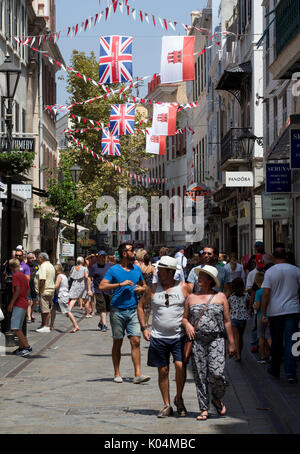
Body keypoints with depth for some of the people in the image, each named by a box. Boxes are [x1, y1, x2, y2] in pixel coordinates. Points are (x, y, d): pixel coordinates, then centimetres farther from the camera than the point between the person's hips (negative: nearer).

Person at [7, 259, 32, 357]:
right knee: (18, 328, 15)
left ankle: (27, 347, -16)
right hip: (24, 303, 9)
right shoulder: (24, 276, 15)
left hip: (18, 304, -9)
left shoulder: (15, 276, -11)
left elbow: (17, 290, -19)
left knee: (15, 328, -12)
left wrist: (11, 303, -16)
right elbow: (28, 290, 17)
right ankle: (21, 348, 16)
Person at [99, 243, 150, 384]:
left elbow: (144, 285, 26)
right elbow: (102, 286, -11)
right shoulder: (114, 270, -1)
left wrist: (141, 289, 2)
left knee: (136, 341, -7)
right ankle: (117, 374, 14)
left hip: (132, 310, 3)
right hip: (117, 310, -3)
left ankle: (137, 374, -9)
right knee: (117, 342, 5)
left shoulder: (137, 269, 12)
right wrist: (120, 284, -18)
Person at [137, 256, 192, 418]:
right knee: (163, 371, 5)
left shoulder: (183, 288, -1)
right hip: (158, 337, 2)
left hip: (179, 336, -2)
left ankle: (179, 398, 6)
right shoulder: (153, 289, 4)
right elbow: (141, 305, 15)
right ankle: (167, 405, 15)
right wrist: (144, 328, 8)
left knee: (180, 365, -17)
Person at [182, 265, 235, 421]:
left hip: (216, 340, -2)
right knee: (200, 376, 1)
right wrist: (187, 325, -7)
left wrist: (231, 343, 5)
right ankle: (204, 409, 9)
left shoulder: (220, 297, 7)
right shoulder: (191, 298, 12)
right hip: (197, 341, 2)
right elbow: (184, 317, 18)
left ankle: (217, 399, 13)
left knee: (216, 373, -15)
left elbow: (227, 321, 7)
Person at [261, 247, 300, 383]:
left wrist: (263, 314, -6)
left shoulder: (270, 272, -3)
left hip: (275, 311, 0)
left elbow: (266, 294, -8)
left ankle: (275, 369, 29)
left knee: (276, 341, 14)